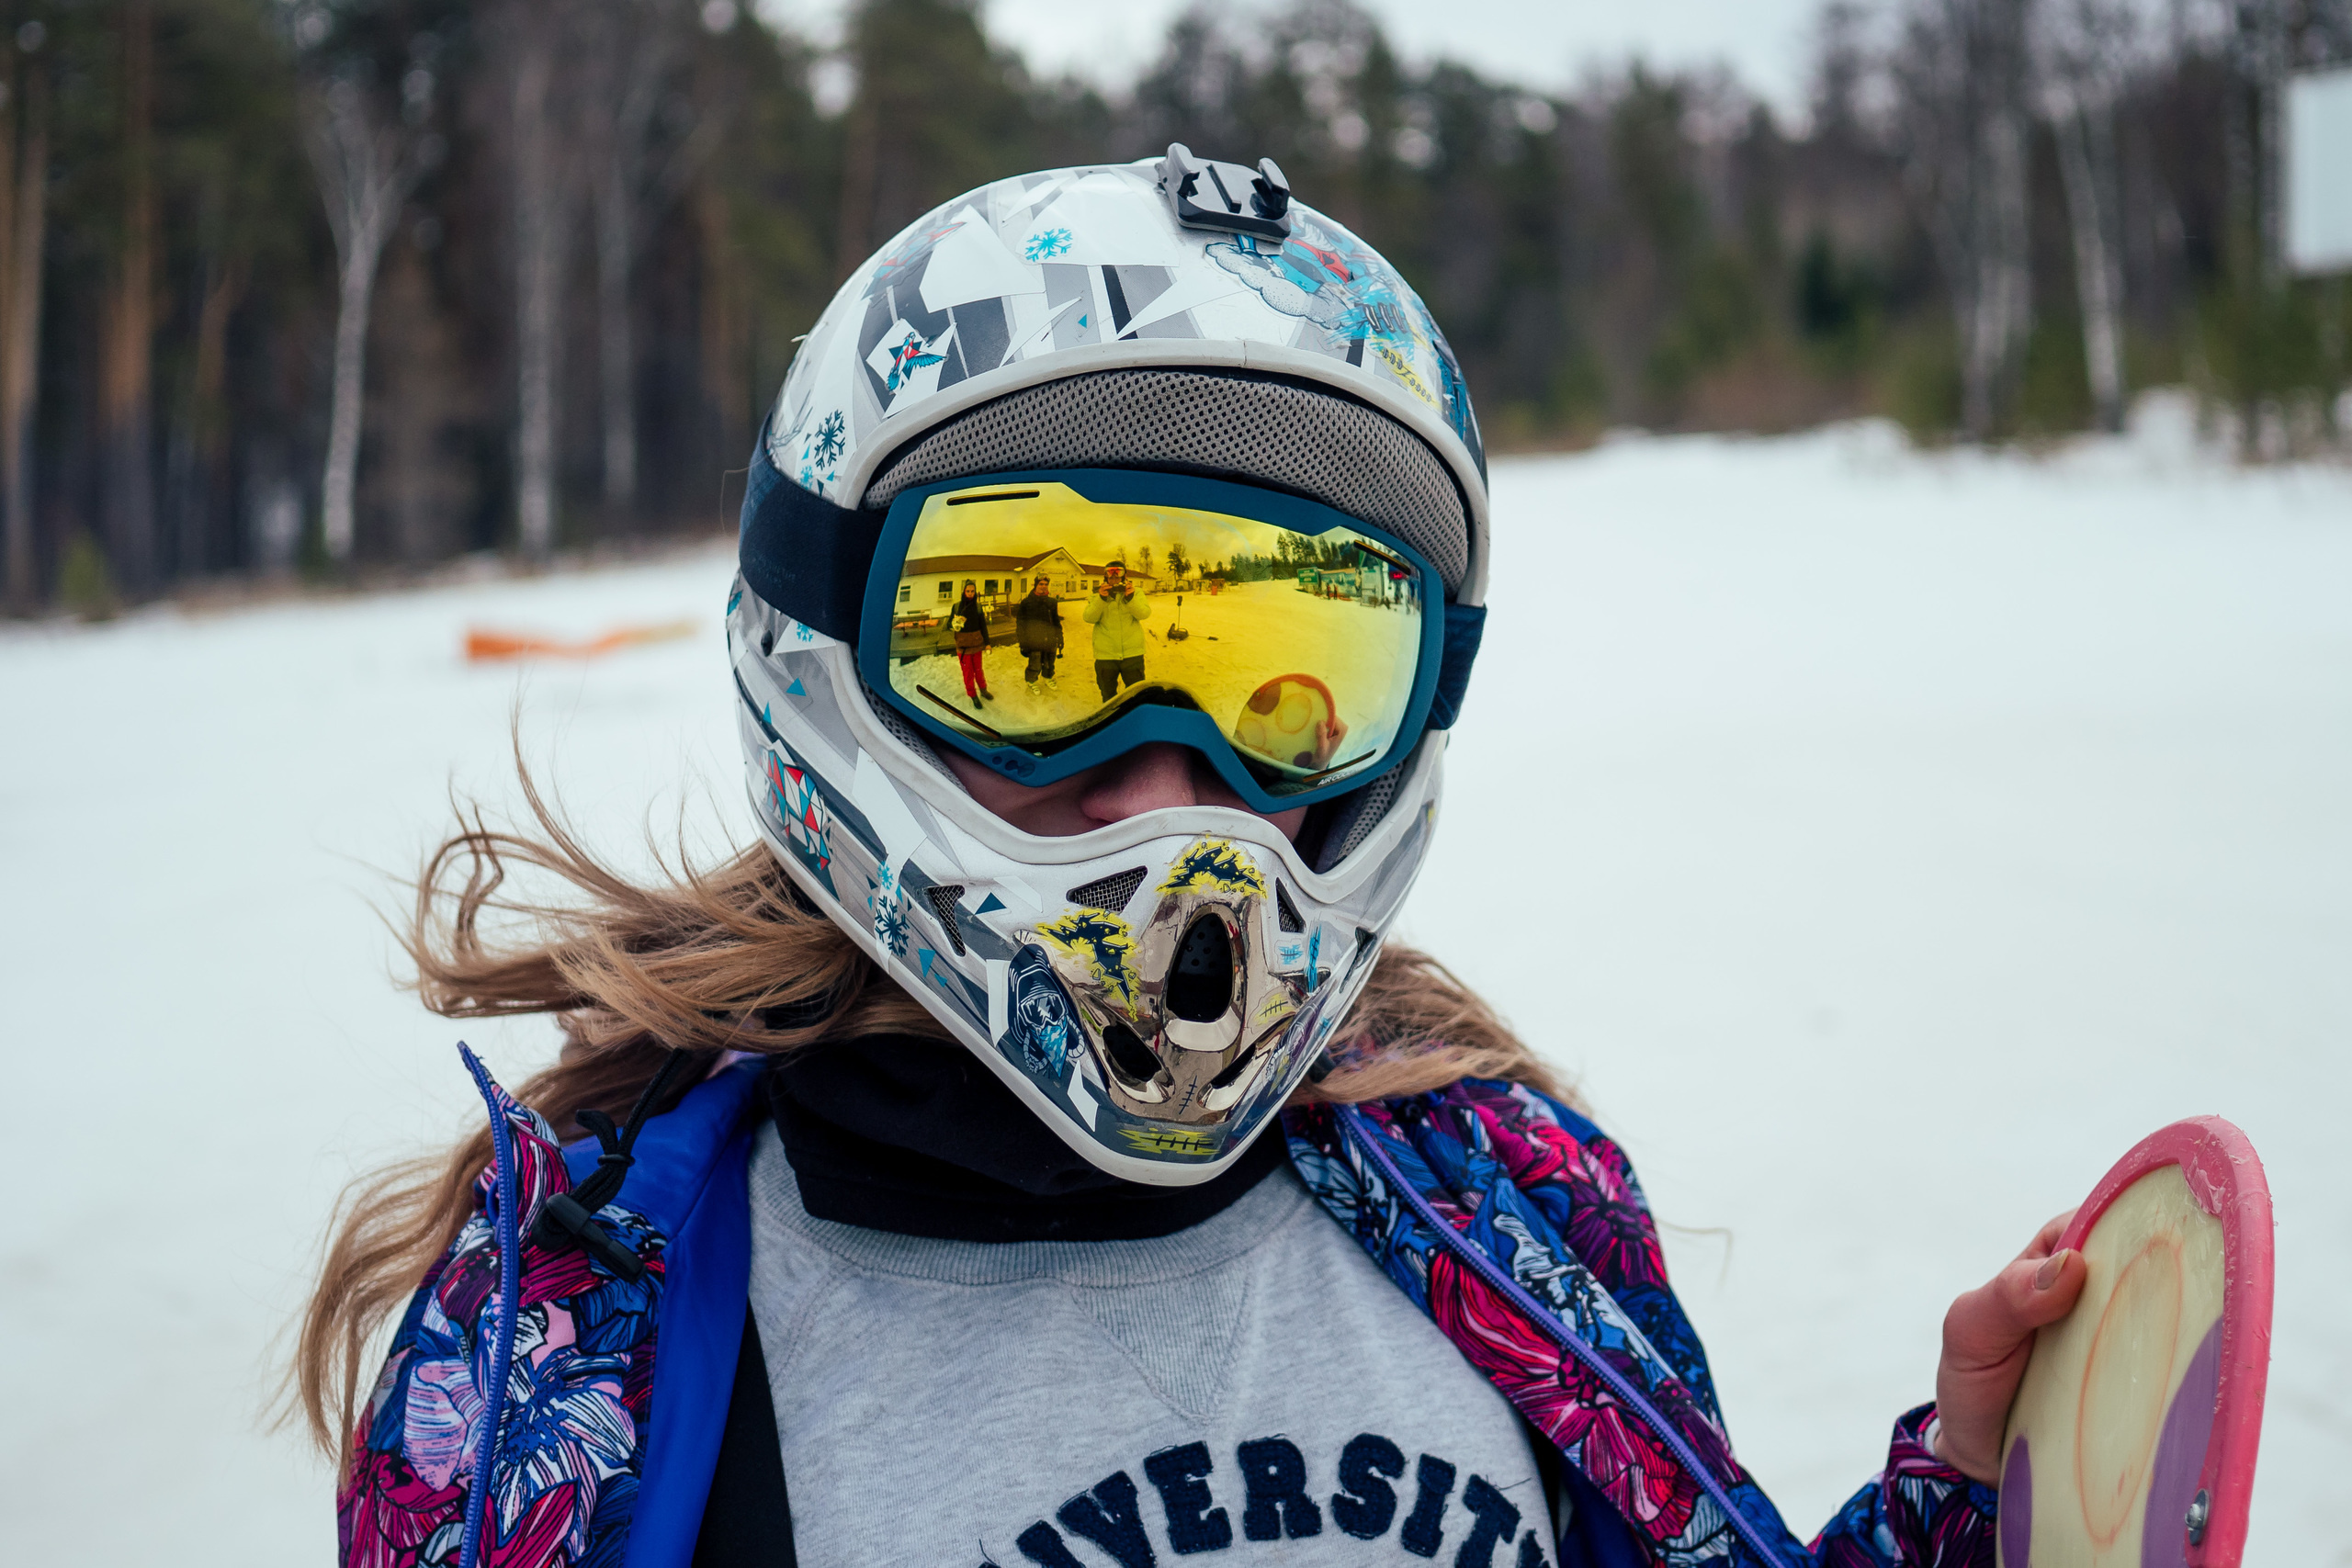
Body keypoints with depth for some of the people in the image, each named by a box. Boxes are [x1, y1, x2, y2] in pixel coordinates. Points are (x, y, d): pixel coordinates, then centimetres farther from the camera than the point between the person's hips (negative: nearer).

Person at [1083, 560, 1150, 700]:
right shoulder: (1097, 596, 8)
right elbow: (1089, 618, -8)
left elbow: (1144, 613, -9)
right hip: (1105, 656, 1)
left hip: (1132, 654, -1)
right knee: (1108, 697, 12)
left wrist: (1130, 598, -27)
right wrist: (1101, 599, -24)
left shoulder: (1136, 593, 8)